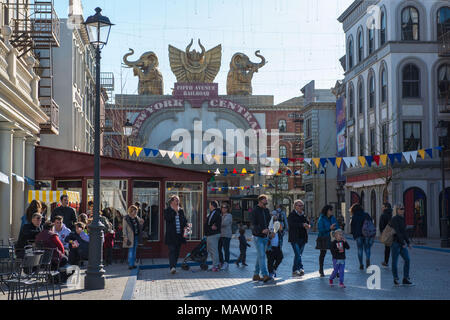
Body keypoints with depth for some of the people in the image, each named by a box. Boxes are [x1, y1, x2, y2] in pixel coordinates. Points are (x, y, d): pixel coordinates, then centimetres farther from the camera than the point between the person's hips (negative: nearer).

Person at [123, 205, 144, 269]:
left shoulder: (137, 218, 11)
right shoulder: (126, 218, -6)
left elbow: (140, 227, 20)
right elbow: (124, 228, -7)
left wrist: (141, 223, -1)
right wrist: (125, 237, -14)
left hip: (136, 236, 6)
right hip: (130, 237, -6)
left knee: (134, 250, 9)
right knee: (131, 250, -8)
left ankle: (133, 264, 13)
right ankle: (130, 265, -5)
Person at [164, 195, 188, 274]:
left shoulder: (181, 210, 15)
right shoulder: (167, 210, -1)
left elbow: (184, 220, 19)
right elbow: (167, 218, -18)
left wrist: (185, 226, -1)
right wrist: (174, 211, -16)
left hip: (179, 234, 6)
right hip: (171, 235, -6)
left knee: (177, 252, 9)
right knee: (172, 251, -13)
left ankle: (174, 267, 16)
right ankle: (172, 267, -21)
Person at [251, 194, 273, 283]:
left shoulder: (266, 210, 11)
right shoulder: (255, 211, -11)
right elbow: (253, 225, -16)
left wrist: (268, 229, 6)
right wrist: (261, 230, -29)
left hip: (265, 236, 7)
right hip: (258, 236, -7)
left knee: (260, 256, 12)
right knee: (262, 256, -13)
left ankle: (256, 275, 19)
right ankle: (265, 275, -18)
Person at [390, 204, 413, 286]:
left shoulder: (402, 219, 14)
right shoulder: (394, 219, -13)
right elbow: (397, 232, -18)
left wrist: (408, 242, 15)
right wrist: (403, 243, -20)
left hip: (402, 242, 8)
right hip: (395, 242, -8)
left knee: (407, 259, 0)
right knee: (395, 261, 1)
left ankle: (405, 279, 5)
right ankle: (396, 279, 11)